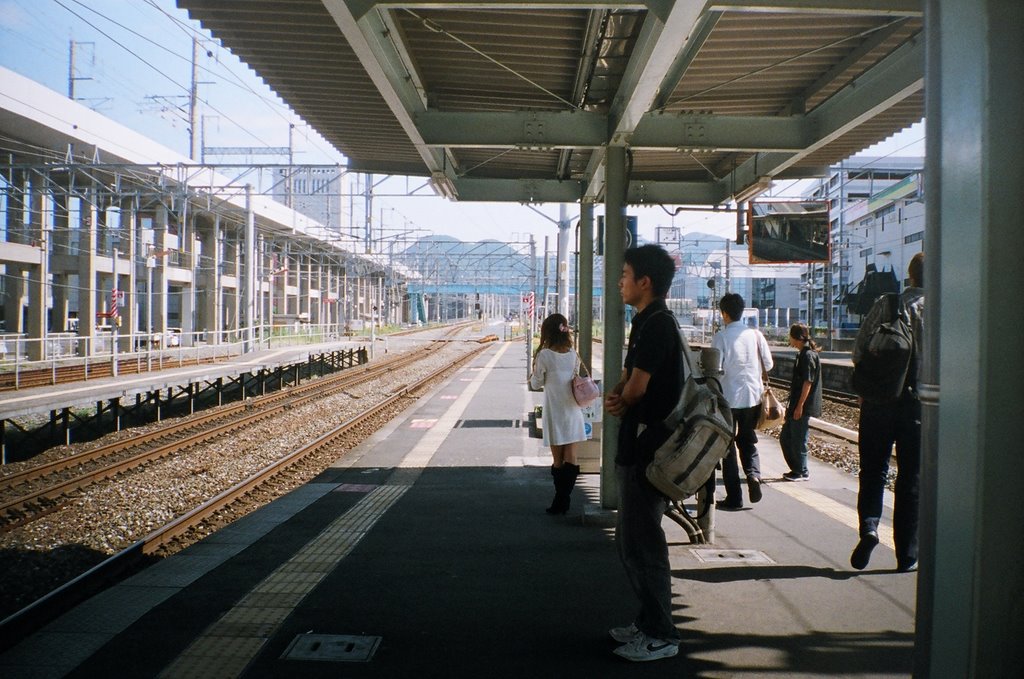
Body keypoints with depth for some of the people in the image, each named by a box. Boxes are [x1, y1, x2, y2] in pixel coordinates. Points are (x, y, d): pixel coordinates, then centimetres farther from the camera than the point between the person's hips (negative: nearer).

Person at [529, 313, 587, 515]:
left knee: (557, 459, 7)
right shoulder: (573, 354, 1)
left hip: (554, 413, -3)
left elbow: (536, 384, -2)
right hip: (573, 411, 3)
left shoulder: (544, 355, -11)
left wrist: (533, 373, 15)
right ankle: (564, 500, -1)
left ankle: (560, 501, 12)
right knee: (571, 458, 3)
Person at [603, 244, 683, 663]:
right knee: (631, 540, 18)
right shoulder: (646, 322, 14)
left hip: (649, 448, -10)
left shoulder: (656, 325, -17)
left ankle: (660, 636, 10)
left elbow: (637, 388, -19)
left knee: (642, 542, -2)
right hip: (638, 445, 10)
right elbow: (628, 377, 15)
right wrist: (614, 396, -6)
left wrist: (622, 400, 2)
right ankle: (648, 622, 29)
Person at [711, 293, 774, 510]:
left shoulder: (721, 336, -11)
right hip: (752, 396, 4)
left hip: (728, 397, -4)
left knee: (727, 446, 6)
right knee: (748, 441, 19)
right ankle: (753, 474, -8)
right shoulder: (755, 334, 0)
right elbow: (768, 364, 4)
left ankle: (734, 498, 7)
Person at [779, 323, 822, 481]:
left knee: (798, 440, 0)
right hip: (796, 405, 10)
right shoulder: (803, 354, 14)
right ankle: (796, 469, 23)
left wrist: (800, 406, -20)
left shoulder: (808, 355, -16)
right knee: (785, 438, 14)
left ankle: (801, 472, 11)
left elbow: (808, 382, -19)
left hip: (803, 407, -10)